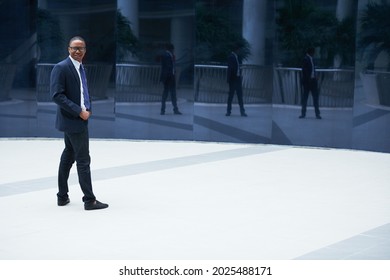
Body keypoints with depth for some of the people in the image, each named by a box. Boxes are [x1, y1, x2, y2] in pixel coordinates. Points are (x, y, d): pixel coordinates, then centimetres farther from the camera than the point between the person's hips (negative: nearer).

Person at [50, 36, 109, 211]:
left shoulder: (80, 68, 12)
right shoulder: (61, 68, -15)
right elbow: (57, 95, -21)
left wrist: (87, 109, 3)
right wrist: (79, 112, -21)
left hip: (78, 119, 9)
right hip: (73, 120, -9)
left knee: (68, 157, 15)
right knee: (83, 160, -5)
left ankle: (62, 196, 24)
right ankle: (89, 200, 1)